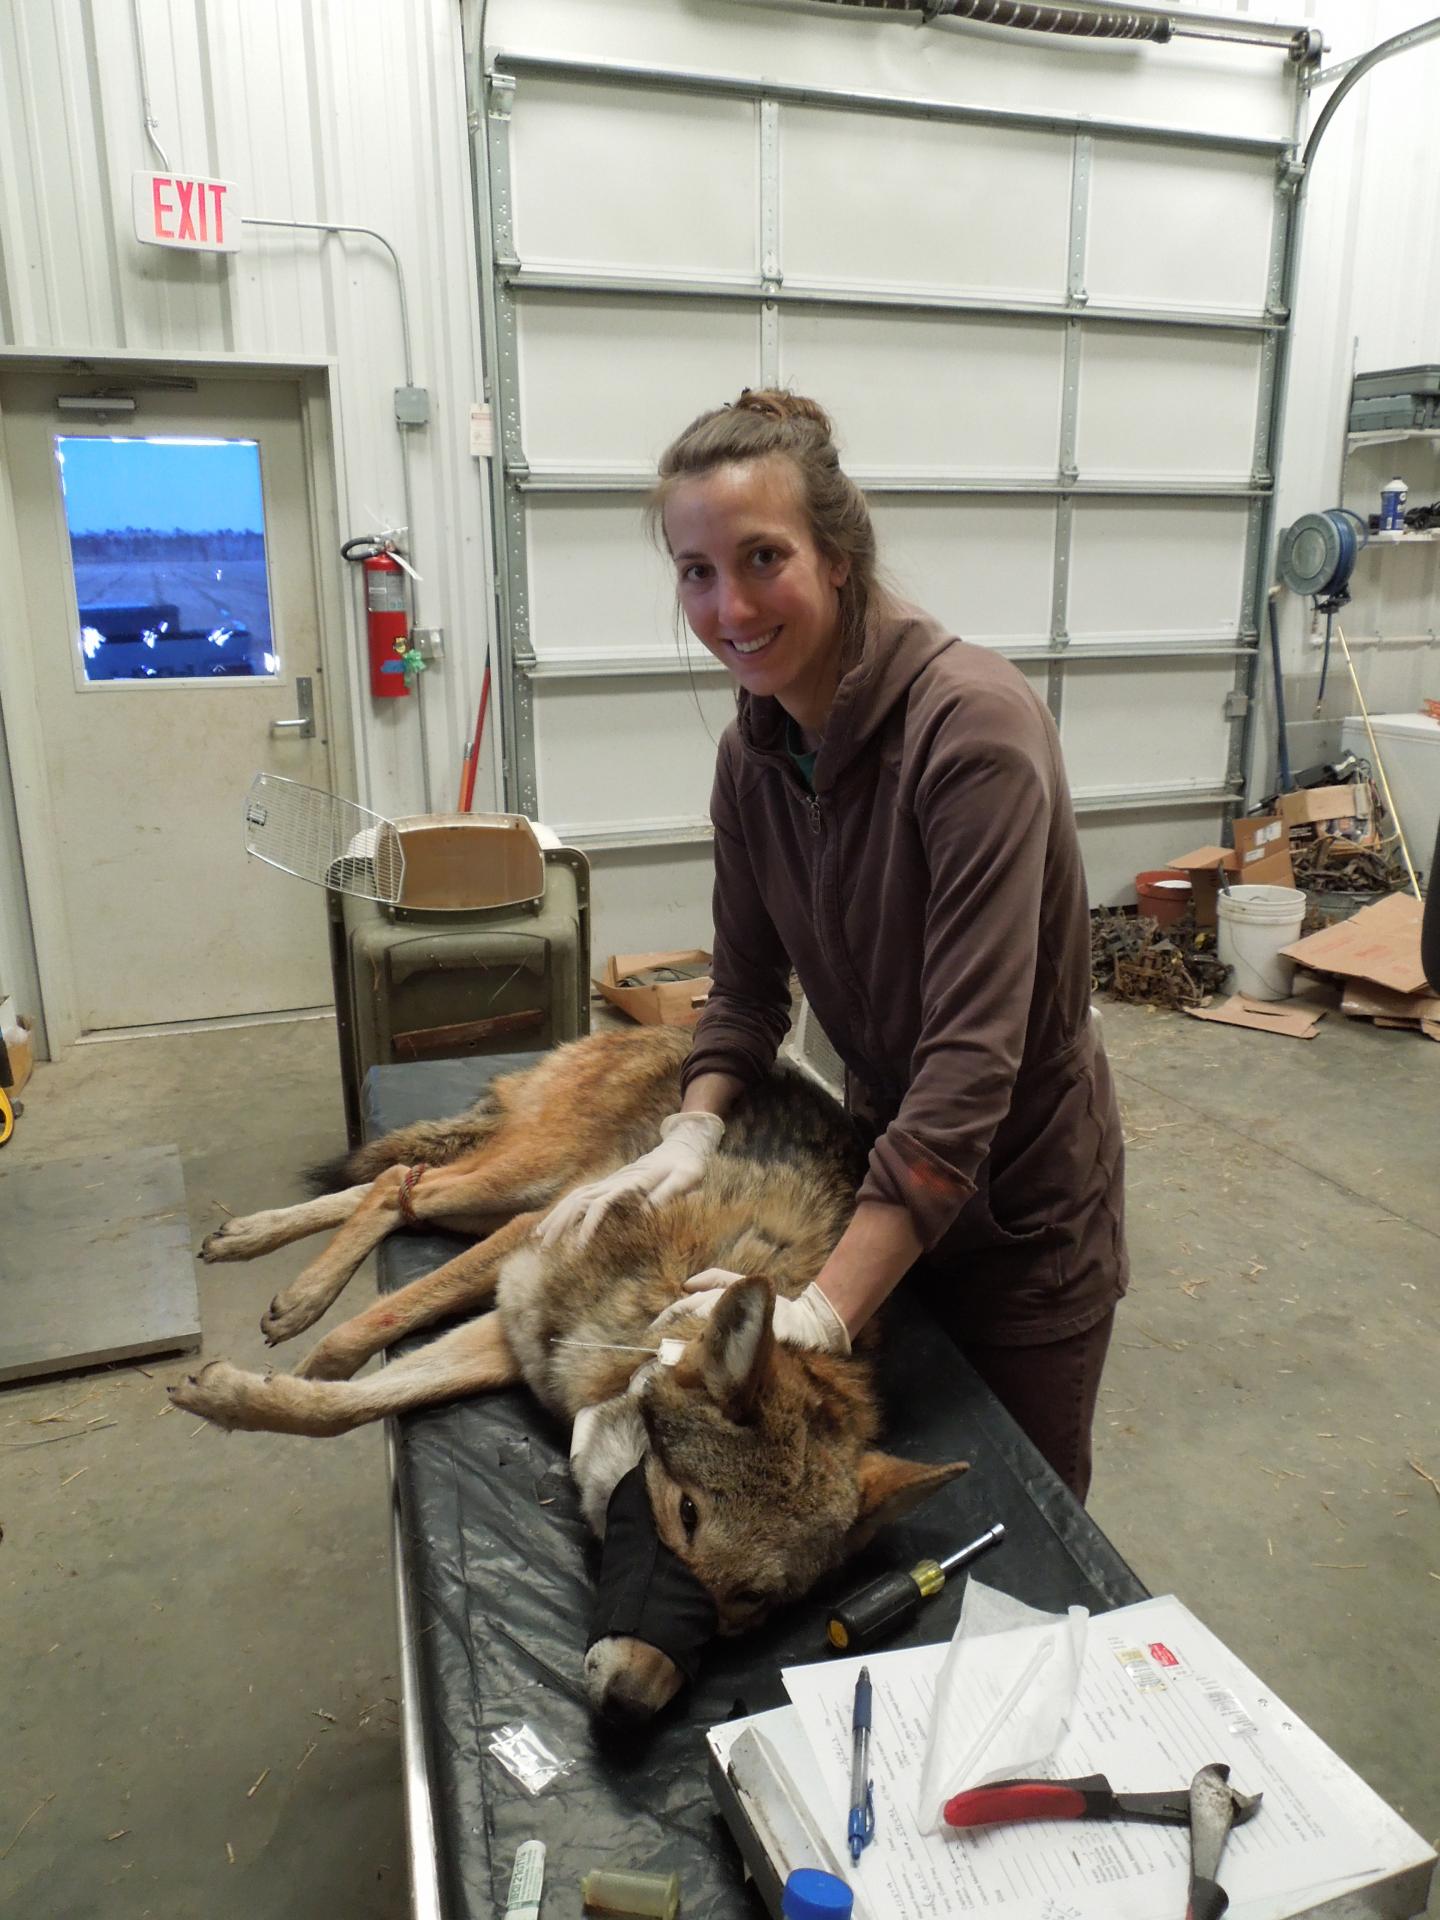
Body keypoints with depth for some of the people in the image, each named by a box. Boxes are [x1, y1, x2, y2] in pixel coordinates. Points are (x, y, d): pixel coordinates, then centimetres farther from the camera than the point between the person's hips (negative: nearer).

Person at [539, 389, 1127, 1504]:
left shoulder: (972, 723, -28)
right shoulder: (754, 750, -6)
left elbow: (973, 1060, -32)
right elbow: (748, 986, 2)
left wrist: (826, 1310, -35)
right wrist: (694, 1133, -16)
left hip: (1023, 1202, -5)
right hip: (889, 1164, 6)